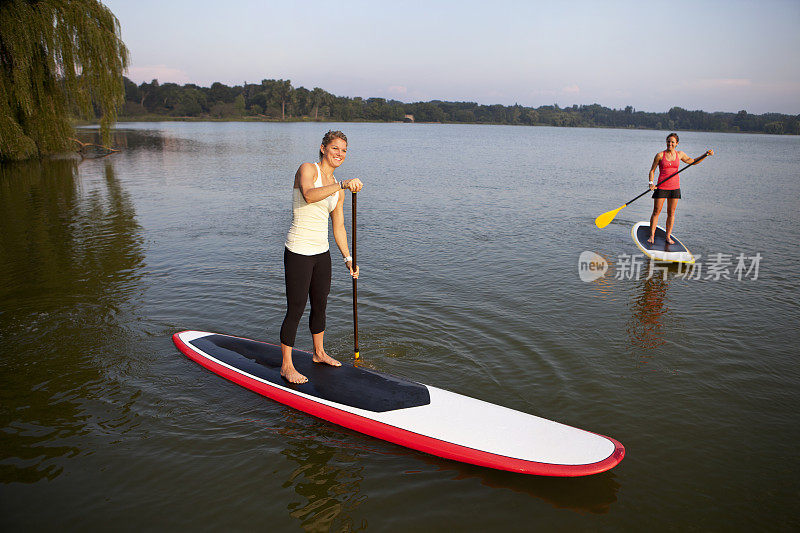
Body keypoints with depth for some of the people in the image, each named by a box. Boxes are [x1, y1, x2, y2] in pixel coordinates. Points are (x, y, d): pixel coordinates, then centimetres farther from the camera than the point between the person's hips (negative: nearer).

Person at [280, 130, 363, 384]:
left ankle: (319, 353, 38)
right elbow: (309, 195, -31)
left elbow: (339, 227, 14)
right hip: (299, 252, -7)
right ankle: (286, 365, 14)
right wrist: (342, 184, -39)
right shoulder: (307, 169, -8)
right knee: (295, 309, -1)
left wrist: (348, 258, 9)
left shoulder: (337, 189, 11)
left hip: (322, 252, 7)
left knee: (320, 306, 18)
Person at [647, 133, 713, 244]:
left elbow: (693, 162, 19)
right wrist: (651, 183, -15)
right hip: (661, 186, -3)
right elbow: (652, 170, 0)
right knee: (656, 211, -3)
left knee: (671, 213, 6)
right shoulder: (660, 155, -4)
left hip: (675, 187, 3)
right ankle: (652, 236, 5)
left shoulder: (679, 154, 6)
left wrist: (706, 154, 9)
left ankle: (668, 237, 14)